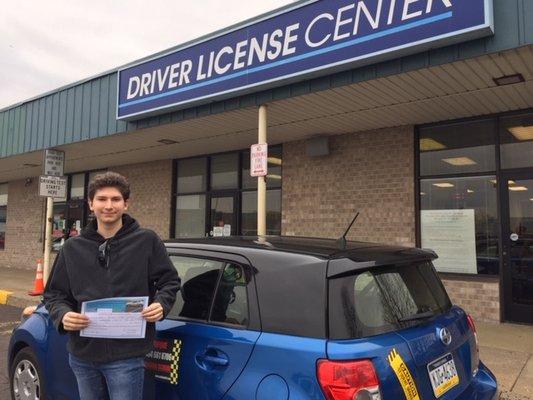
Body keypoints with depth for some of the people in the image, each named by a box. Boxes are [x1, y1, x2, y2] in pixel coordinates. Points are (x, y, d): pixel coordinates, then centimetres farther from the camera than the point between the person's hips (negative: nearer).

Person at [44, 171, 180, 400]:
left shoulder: (146, 241, -3)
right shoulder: (72, 248, 5)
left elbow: (169, 281, 4)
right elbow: (54, 293, 10)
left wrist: (161, 304, -15)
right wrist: (62, 315, -10)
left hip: (126, 355, -4)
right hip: (82, 355, 4)